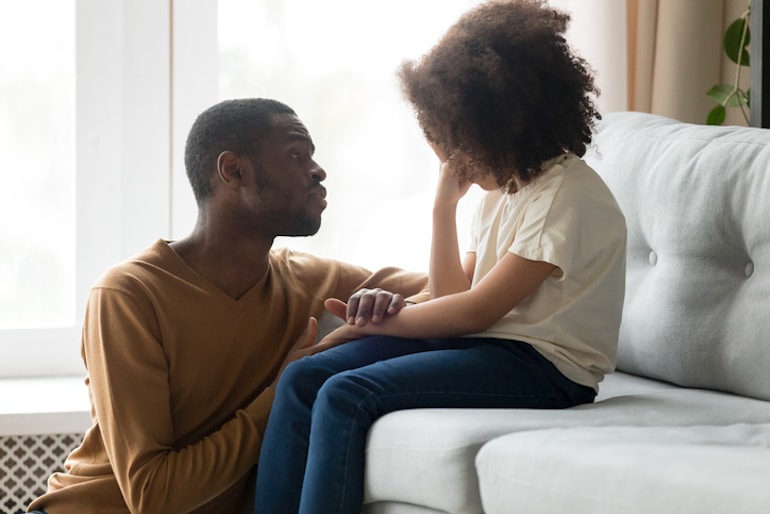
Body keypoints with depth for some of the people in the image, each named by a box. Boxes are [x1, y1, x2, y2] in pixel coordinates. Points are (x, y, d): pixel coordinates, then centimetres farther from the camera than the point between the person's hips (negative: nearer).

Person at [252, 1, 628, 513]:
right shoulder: (502, 186, 14)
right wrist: (445, 201, 4)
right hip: (487, 342, 9)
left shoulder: (567, 196, -14)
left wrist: (377, 323, -5)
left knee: (345, 397, -26)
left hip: (542, 365, -9)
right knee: (302, 380, -9)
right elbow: (453, 296, 11)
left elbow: (476, 311, -14)